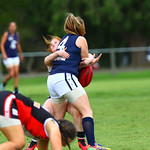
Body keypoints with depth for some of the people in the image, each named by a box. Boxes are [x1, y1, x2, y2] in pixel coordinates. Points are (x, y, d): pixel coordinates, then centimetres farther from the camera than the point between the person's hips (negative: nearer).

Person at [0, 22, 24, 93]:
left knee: (16, 73, -2)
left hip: (15, 57, 5)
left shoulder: (16, 34, 11)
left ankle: (16, 90, 2)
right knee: (11, 74, -10)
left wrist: (21, 53, 32)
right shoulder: (6, 34, -7)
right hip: (8, 57, -5)